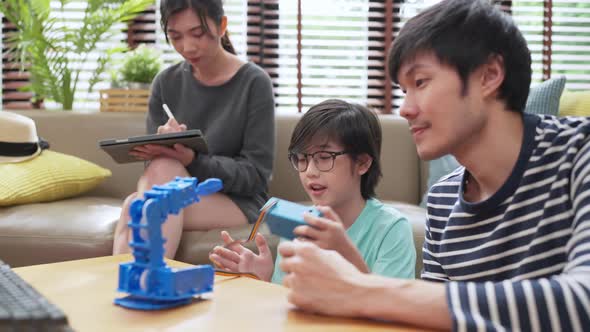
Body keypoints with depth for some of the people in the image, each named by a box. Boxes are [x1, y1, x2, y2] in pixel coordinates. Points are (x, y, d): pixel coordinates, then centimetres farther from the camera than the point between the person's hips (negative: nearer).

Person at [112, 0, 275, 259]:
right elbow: (154, 162, 5)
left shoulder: (254, 83, -7)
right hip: (178, 196, 3)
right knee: (135, 205, -31)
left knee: (165, 169, -31)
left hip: (239, 202, -3)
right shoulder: (166, 83, 6)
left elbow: (256, 174, -9)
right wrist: (161, 149, -20)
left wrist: (193, 161, -26)